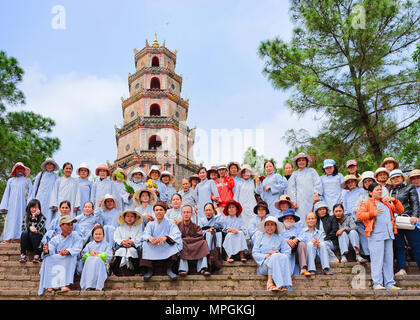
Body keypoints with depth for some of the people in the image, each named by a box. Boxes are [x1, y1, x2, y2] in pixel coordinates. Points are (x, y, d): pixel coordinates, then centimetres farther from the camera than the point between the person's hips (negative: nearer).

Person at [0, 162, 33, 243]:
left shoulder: (27, 180, 15)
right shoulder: (11, 180, 20)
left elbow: (30, 193, 7)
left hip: (22, 204, -1)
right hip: (12, 205, 2)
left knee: (20, 219, -10)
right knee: (10, 220, -8)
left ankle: (18, 237, -15)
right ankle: (8, 238, -13)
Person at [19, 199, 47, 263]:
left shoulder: (42, 218, -5)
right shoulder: (26, 217, 6)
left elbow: (37, 229, -18)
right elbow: (23, 228, -6)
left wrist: (34, 217, -20)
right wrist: (29, 228, -26)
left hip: (39, 242, -2)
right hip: (28, 244, 3)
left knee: (32, 233, -30)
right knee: (24, 232, -25)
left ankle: (36, 254, -29)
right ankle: (23, 254, -25)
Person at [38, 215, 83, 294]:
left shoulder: (76, 237, 8)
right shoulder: (55, 239, 13)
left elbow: (77, 249, -12)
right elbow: (51, 249, -5)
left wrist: (68, 251, -34)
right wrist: (47, 251, -30)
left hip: (69, 263, -2)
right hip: (55, 262, 2)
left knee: (71, 257, -32)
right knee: (47, 258, -24)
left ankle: (66, 284, -43)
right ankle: (50, 285, -31)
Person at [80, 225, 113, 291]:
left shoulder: (106, 245, 17)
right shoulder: (89, 245, 24)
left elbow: (109, 256, 2)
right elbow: (83, 254, 12)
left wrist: (98, 254, -7)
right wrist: (90, 253, -6)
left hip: (102, 264, -2)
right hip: (89, 264, 2)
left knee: (98, 260, -36)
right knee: (89, 259, -32)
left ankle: (98, 287, -47)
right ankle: (88, 286, -44)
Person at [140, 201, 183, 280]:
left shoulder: (170, 224, 6)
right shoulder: (150, 224, 11)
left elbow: (176, 234, -13)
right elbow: (146, 234, -8)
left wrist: (165, 237, -35)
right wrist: (150, 238, -34)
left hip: (166, 248, -1)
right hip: (153, 250, 1)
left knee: (174, 243, -28)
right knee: (146, 243, -26)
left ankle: (169, 269, -21)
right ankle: (149, 270, -21)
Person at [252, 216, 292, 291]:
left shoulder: (280, 239, 22)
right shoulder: (260, 237, 18)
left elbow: (287, 252, 8)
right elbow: (254, 253, 6)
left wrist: (279, 254, -13)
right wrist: (266, 256, -11)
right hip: (263, 264, -2)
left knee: (284, 257, -31)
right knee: (274, 256, -33)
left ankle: (284, 284, -44)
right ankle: (270, 281, -43)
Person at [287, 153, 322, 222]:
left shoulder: (312, 171, 16)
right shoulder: (295, 174, 18)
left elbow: (318, 183, 5)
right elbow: (291, 188, 10)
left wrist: (316, 193, -13)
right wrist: (294, 201, -3)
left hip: (312, 200, 0)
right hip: (300, 201, 0)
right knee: (301, 218, -12)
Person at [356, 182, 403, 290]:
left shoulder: (386, 203, 25)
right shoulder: (366, 203, 5)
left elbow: (400, 210, 24)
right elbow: (358, 215, -8)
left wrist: (394, 200, 9)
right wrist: (373, 213, -20)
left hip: (388, 235, 6)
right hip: (376, 235, -6)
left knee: (389, 260, 7)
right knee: (377, 259, -9)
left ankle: (390, 284, 12)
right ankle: (377, 283, -7)